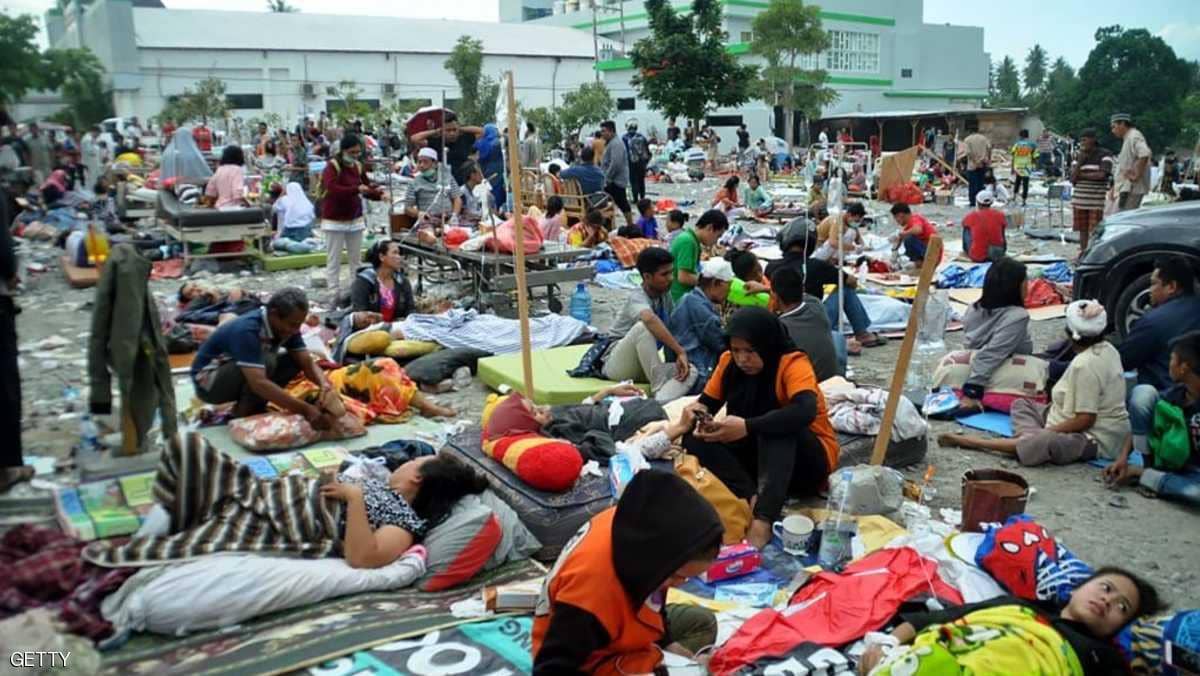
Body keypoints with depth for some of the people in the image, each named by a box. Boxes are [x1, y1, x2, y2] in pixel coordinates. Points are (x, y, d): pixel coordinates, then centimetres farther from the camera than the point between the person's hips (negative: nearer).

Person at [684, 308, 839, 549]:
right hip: (759, 455, 5)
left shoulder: (793, 364, -21)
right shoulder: (728, 362, -4)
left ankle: (763, 519, -46)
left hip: (808, 461, -5)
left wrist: (747, 427, -47)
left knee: (777, 426, -36)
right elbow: (708, 402, 1)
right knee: (694, 438, -17)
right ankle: (752, 498, -34)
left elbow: (805, 411, -39)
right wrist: (698, 412, -24)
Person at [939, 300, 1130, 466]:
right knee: (1021, 404, 16)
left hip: (1095, 439, -11)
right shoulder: (1107, 349, 5)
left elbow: (1085, 419, -25)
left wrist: (1044, 432, -18)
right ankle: (1031, 440, -10)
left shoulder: (1085, 365, -23)